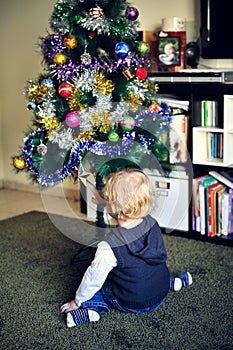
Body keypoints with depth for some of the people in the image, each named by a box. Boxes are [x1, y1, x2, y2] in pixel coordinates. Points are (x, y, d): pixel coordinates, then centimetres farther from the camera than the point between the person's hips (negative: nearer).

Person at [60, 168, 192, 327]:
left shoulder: (109, 246, -30)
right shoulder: (152, 223, -14)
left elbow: (94, 277, -17)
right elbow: (126, 209, 9)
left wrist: (77, 301, -1)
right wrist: (103, 199, 16)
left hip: (132, 304, -5)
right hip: (161, 295, 5)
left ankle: (94, 307, -6)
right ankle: (171, 282, 23)